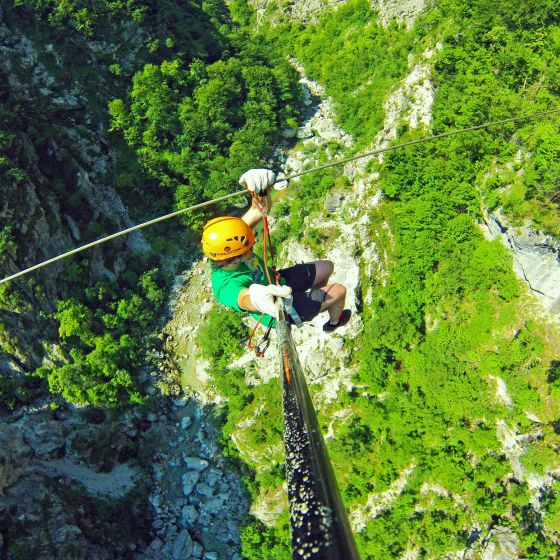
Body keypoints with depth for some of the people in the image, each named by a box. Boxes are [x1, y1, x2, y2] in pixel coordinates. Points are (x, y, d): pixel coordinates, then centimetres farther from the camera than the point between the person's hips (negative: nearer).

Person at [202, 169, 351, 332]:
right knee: (339, 291, 5)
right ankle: (334, 322, 41)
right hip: (283, 310, -6)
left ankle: (317, 296, 52)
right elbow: (243, 298, -68)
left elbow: (261, 210, -25)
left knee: (327, 267, 18)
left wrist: (262, 190, -49)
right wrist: (256, 299, -93)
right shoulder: (227, 285, -44)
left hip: (277, 282, 7)